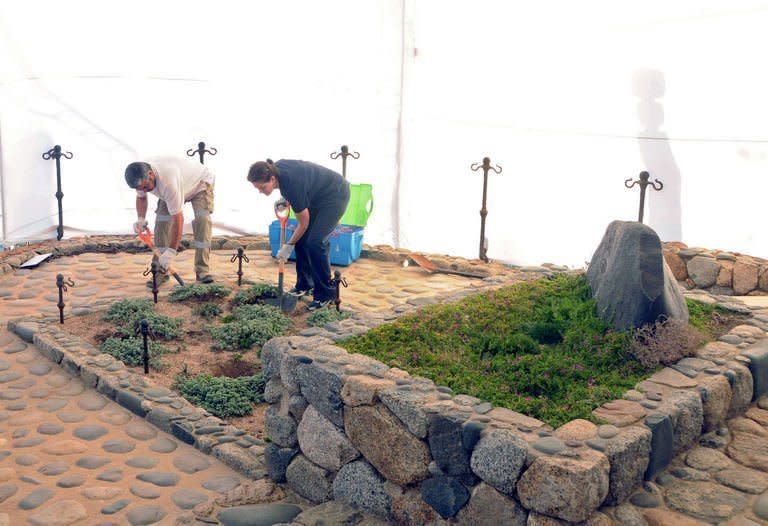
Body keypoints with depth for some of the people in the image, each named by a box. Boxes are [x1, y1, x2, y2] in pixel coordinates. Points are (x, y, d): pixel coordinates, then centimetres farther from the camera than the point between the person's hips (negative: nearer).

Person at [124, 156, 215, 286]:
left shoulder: (168, 182, -47)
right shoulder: (140, 177, -24)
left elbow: (177, 218, -44)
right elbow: (141, 197, 1)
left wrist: (171, 251, -42)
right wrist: (140, 219, -18)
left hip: (200, 181, -6)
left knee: (202, 220, -27)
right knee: (161, 221, -12)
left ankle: (202, 270, -25)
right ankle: (161, 271, -6)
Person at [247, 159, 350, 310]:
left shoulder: (292, 185, -34)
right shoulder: (276, 168, -13)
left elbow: (304, 223, -19)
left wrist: (289, 245, -8)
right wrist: (285, 199, 2)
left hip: (335, 196, -9)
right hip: (318, 196, 9)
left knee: (314, 242, -17)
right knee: (301, 239, 3)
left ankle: (325, 294, -6)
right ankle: (304, 285, 16)